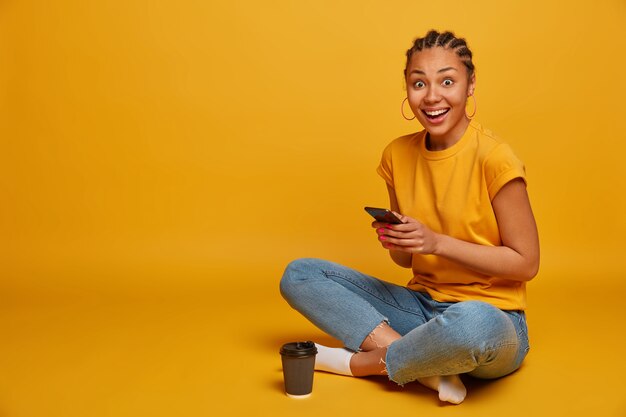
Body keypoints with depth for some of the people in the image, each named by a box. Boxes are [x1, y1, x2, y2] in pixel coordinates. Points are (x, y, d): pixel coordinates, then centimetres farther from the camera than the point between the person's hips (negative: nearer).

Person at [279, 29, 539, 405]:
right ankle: (425, 364, -17)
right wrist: (395, 241, -12)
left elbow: (526, 263, -9)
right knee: (298, 275, -5)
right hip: (423, 304, 6)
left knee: (472, 323, -43)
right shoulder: (398, 155, 2)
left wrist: (437, 241, -18)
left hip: (493, 317, -5)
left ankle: (361, 362, -13)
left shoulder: (493, 158, -14)